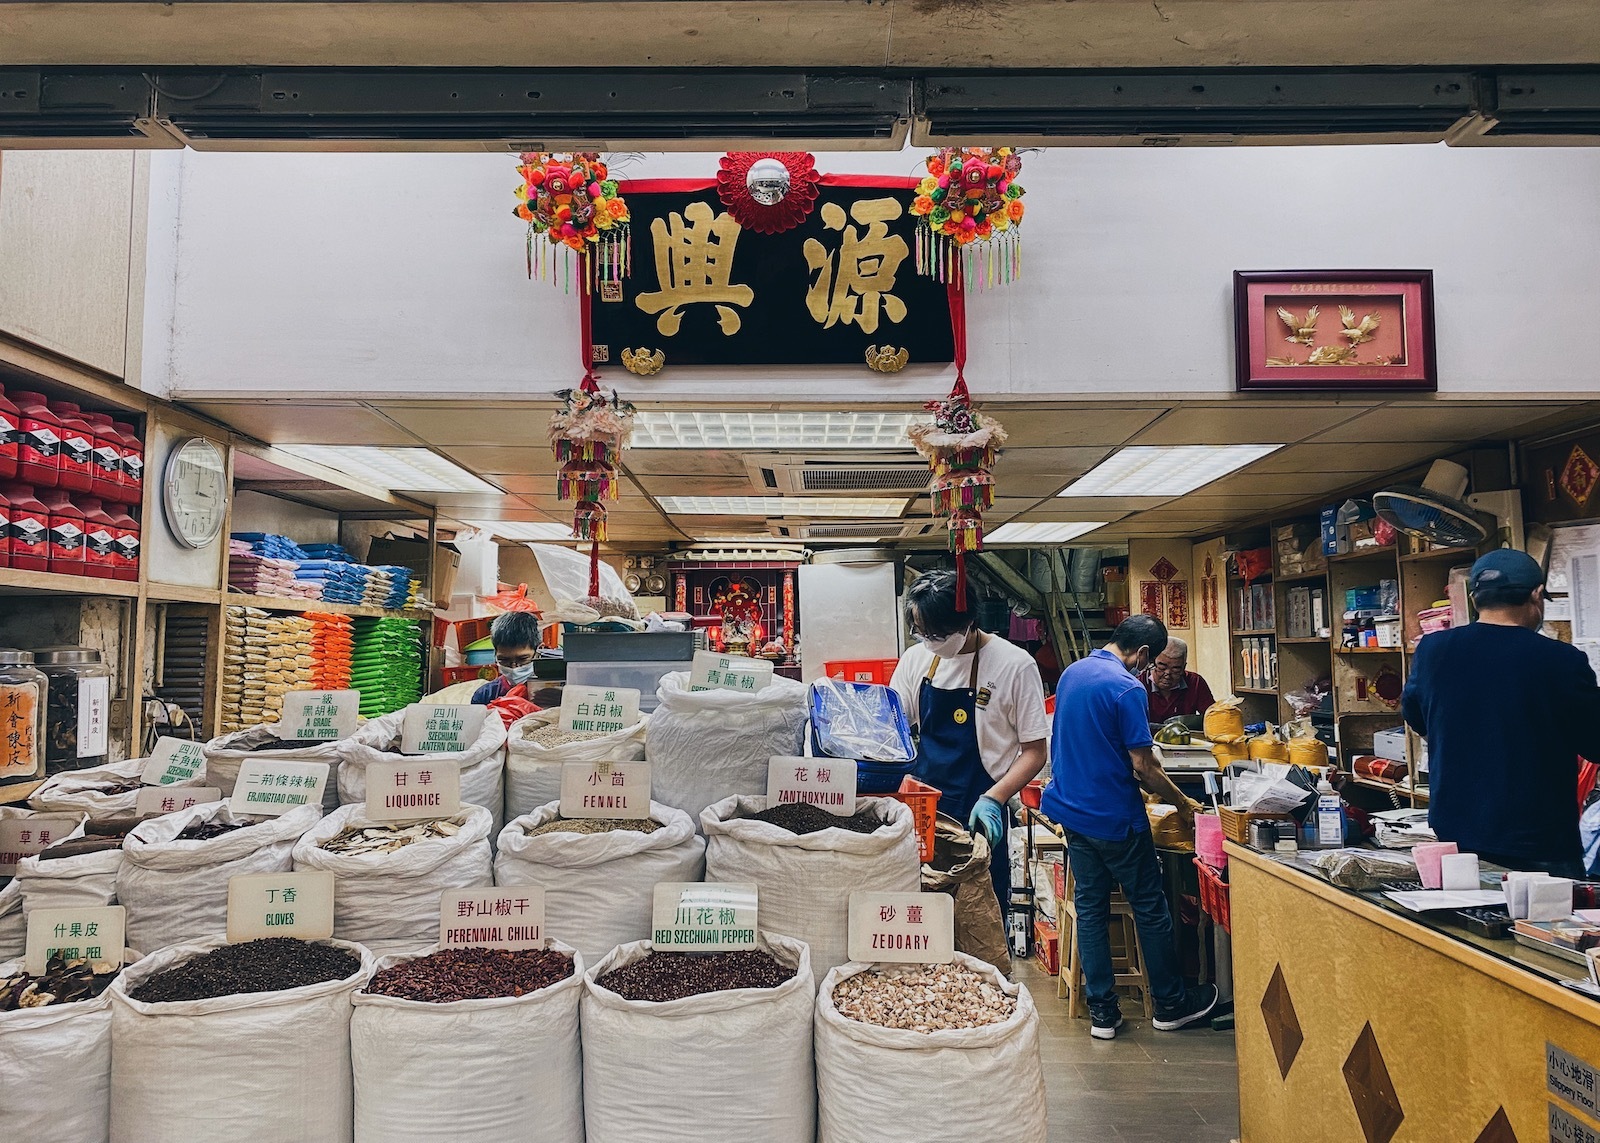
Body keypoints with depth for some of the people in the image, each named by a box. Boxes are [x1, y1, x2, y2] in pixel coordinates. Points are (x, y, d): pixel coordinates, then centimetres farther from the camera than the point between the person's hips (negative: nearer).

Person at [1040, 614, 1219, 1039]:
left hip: (1072, 810, 7)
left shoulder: (1071, 673, 6)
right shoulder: (1127, 689, -19)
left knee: (1090, 908, 11)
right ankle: (1170, 1003, 25)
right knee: (1150, 910, 10)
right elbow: (1143, 768, -18)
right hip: (1115, 818, -7)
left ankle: (1102, 1011, 17)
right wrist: (1182, 804, -2)